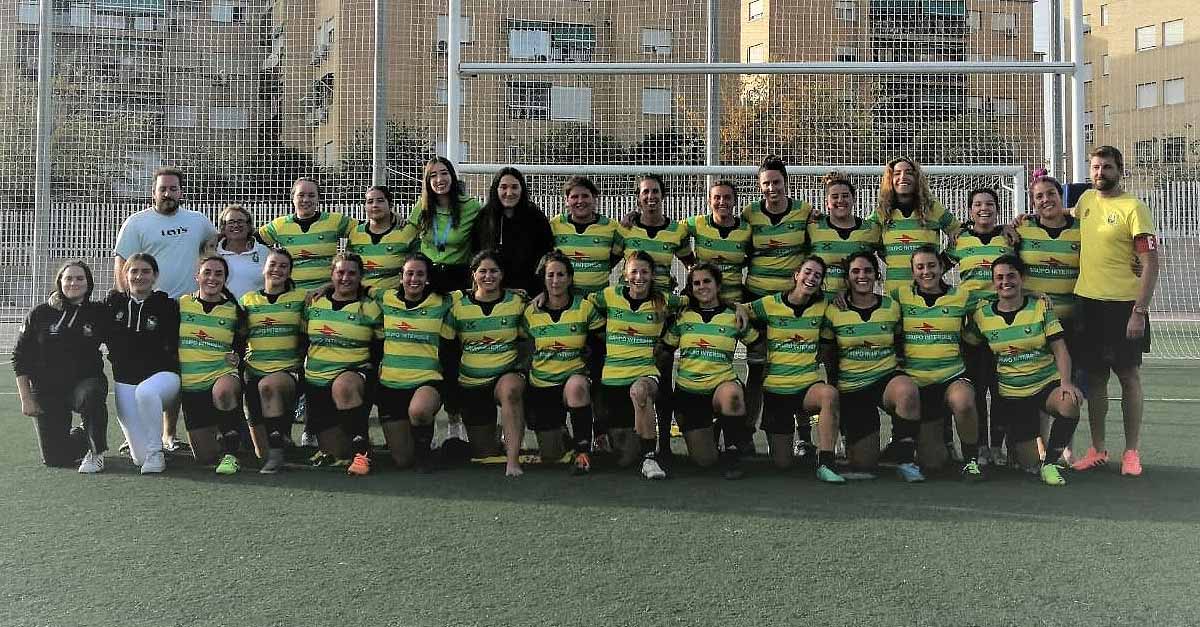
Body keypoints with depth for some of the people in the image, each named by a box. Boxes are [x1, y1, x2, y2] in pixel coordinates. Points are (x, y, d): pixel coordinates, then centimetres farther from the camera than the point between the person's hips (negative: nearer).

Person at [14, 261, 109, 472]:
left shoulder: (99, 313, 0)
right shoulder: (39, 314, -1)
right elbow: (20, 358, 3)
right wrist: (26, 399, -1)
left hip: (86, 381, -1)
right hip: (47, 391, 1)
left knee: (91, 395, -40)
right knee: (55, 458, -2)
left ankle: (96, 453, -17)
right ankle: (84, 436, 33)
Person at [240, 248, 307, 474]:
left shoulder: (300, 298, 9)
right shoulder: (248, 300, 15)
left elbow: (306, 339, 7)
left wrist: (302, 366, -6)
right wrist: (239, 362, 2)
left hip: (289, 370, -2)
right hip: (254, 370, 3)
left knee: (268, 385, -39)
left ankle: (276, 452, -31)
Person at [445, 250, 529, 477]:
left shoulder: (517, 301, 1)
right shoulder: (457, 302, 1)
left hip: (507, 375, -2)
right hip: (471, 383, 2)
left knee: (511, 388, -40)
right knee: (484, 454, 5)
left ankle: (513, 459, -35)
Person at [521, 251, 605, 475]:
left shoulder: (585, 307, -3)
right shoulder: (531, 312, 1)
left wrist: (598, 377, -8)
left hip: (574, 376, -2)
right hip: (540, 385, 2)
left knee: (577, 385, -41)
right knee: (550, 455, 1)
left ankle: (583, 450, -27)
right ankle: (559, 433, 39)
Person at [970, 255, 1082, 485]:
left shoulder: (1041, 306, -3)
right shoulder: (982, 315, -1)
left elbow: (1060, 349, -7)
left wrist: (1066, 382, -21)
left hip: (1047, 383, -1)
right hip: (1010, 394, 1)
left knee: (1070, 404, -37)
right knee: (1029, 462, -2)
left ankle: (1051, 462, -14)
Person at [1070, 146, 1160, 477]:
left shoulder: (1133, 207, -9)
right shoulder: (1086, 199, 9)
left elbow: (1150, 263, -12)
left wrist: (1139, 311, -18)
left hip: (1123, 305, -5)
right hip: (1088, 302, 5)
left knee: (1128, 376, 3)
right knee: (1095, 377, 10)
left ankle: (1132, 452, 12)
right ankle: (1097, 449, 20)